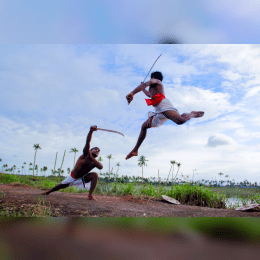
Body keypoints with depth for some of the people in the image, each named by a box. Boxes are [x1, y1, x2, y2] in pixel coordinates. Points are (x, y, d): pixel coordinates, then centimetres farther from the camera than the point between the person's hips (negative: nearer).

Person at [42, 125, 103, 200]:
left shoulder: (94, 162, -12)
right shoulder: (86, 154, -19)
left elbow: (101, 167, -35)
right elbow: (87, 142, -37)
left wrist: (92, 157, -36)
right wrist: (91, 131, -54)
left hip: (82, 178, 1)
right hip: (73, 177, -1)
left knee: (95, 175, -22)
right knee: (62, 185, 12)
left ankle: (90, 195, -18)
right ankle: (48, 192, 43)